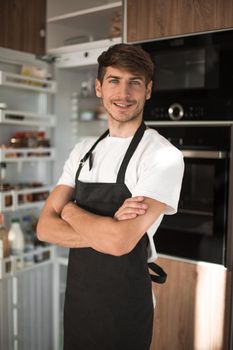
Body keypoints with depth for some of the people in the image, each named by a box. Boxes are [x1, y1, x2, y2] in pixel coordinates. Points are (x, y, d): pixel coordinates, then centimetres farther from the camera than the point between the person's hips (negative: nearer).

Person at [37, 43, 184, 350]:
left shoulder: (163, 155, -17)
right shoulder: (83, 151, 3)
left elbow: (120, 241, -27)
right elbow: (45, 228, -4)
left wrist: (71, 211, -9)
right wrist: (106, 232, -20)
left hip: (124, 305, -5)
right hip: (76, 296, 6)